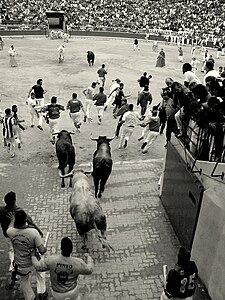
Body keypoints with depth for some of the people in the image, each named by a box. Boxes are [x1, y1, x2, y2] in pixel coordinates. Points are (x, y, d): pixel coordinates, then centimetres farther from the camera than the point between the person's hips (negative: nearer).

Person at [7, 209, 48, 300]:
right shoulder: (33, 232, -29)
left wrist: (12, 220, 26)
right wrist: (45, 249, -2)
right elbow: (42, 251, -25)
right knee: (41, 275, 33)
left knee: (24, 282, 30)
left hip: (20, 265, 2)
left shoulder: (10, 232, -21)